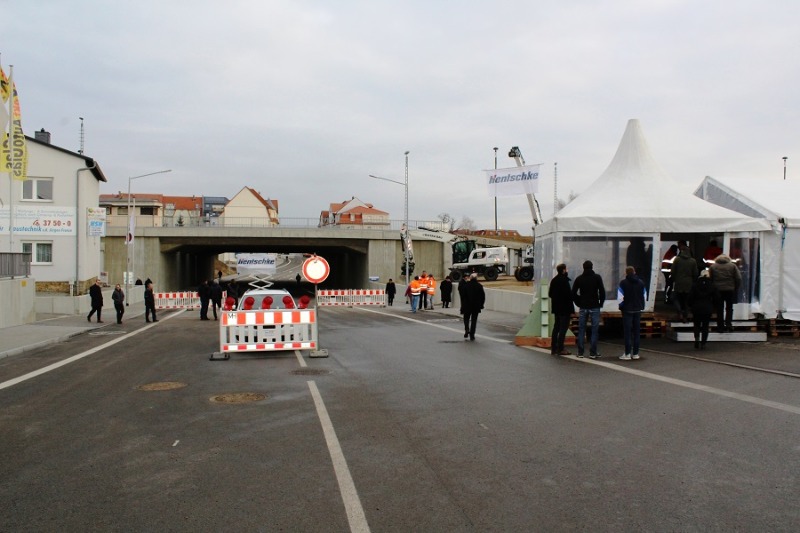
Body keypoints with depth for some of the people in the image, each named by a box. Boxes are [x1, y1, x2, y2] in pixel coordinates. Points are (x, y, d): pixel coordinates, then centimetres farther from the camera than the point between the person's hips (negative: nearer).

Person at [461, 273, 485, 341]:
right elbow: (483, 296, 1)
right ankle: (472, 335, 4)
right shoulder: (479, 286, -3)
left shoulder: (466, 285, -6)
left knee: (466, 318, 18)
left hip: (467, 306, -1)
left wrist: (462, 304, -1)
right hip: (476, 306, 1)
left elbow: (463, 295, -7)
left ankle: (466, 330, -3)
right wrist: (481, 305, 10)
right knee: (474, 320, 7)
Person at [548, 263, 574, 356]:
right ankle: (560, 349, -4)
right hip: (564, 308, -8)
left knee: (556, 327, 12)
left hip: (556, 308, 8)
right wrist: (571, 310, -11)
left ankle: (553, 348, 15)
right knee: (563, 328, -4)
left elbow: (550, 294, 15)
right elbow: (568, 295, -18)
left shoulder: (553, 280, 10)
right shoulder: (564, 281, -16)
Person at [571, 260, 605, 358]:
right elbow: (602, 292, -7)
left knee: (581, 330, 6)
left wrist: (579, 304, 9)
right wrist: (601, 303, 4)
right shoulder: (597, 277, -1)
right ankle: (593, 352, 0)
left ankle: (580, 352, 7)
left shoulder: (579, 278, 4)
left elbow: (573, 293, 1)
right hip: (594, 307, -2)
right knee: (595, 330, 2)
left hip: (583, 307, 2)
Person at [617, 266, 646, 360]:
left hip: (627, 310, -4)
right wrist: (641, 306, 17)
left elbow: (620, 298, -12)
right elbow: (645, 297, 6)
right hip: (638, 310, 4)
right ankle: (635, 353, 12)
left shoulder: (623, 283, -9)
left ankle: (627, 354, -4)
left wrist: (621, 306, 5)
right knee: (637, 331, 9)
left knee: (627, 332, -2)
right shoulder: (641, 282, 6)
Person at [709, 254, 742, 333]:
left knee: (719, 309, 6)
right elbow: (738, 279, -1)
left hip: (717, 290, 0)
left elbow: (710, 279, 0)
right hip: (730, 290, 0)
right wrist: (736, 289, 8)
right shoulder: (732, 265, 3)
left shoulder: (712, 267, 3)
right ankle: (728, 323, 1)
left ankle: (720, 327, 7)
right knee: (729, 308, 13)